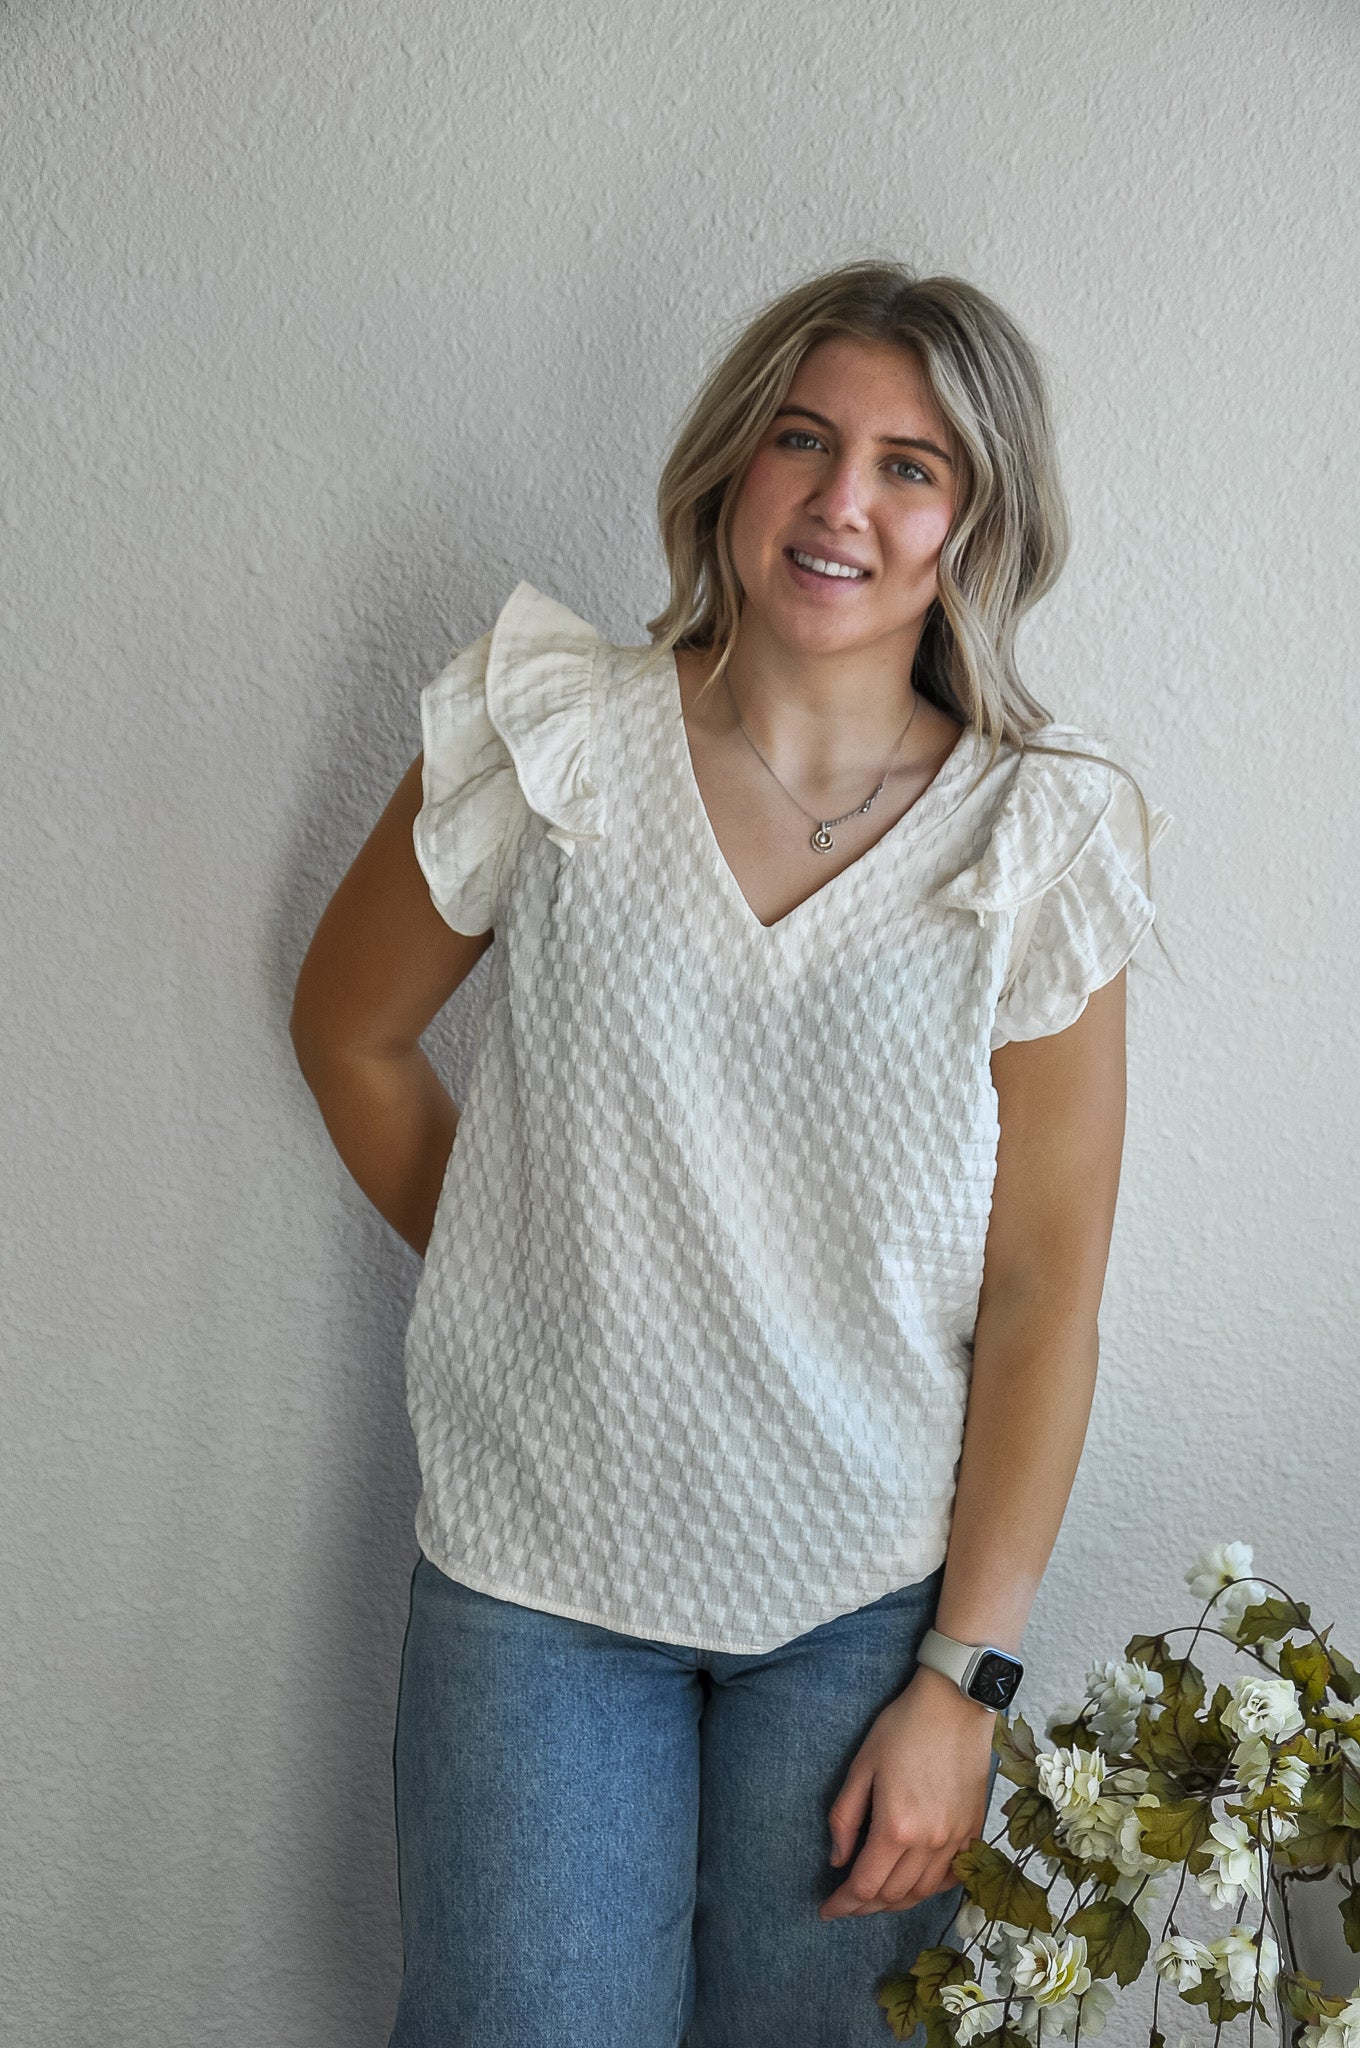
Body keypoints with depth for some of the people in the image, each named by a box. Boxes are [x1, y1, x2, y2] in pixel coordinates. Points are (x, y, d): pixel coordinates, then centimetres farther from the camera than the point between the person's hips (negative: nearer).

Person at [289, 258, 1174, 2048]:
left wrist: (964, 1677, -7)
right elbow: (352, 1031, 8)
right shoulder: (548, 740, -8)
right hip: (536, 1561, 0)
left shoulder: (1041, 842, -8)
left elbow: (1045, 1290, -7)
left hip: (875, 1587, 0)